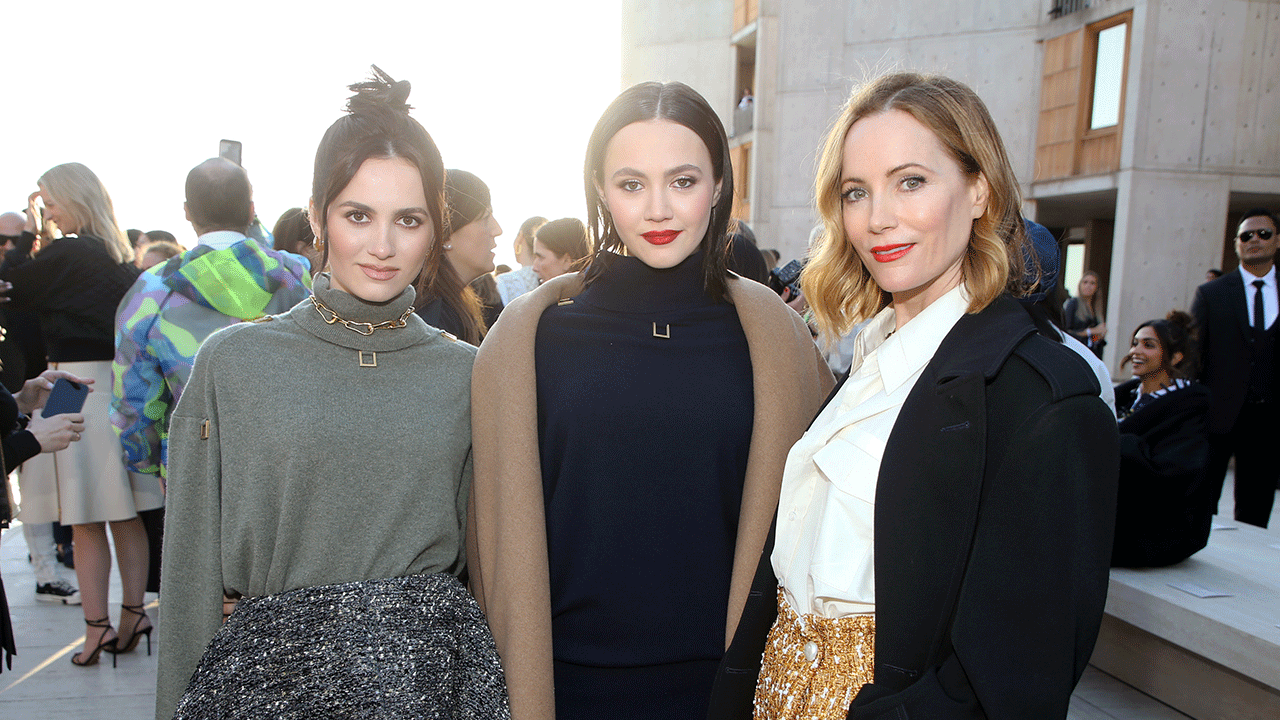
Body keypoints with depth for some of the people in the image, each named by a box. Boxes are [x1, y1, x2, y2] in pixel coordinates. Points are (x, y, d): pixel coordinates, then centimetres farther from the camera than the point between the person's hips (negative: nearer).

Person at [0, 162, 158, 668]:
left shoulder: (66, 254, -12)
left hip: (77, 387, -7)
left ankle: (97, 626, 6)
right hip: (122, 388, 7)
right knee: (125, 515, 11)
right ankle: (131, 613, 18)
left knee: (85, 520, 0)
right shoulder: (120, 257, 9)